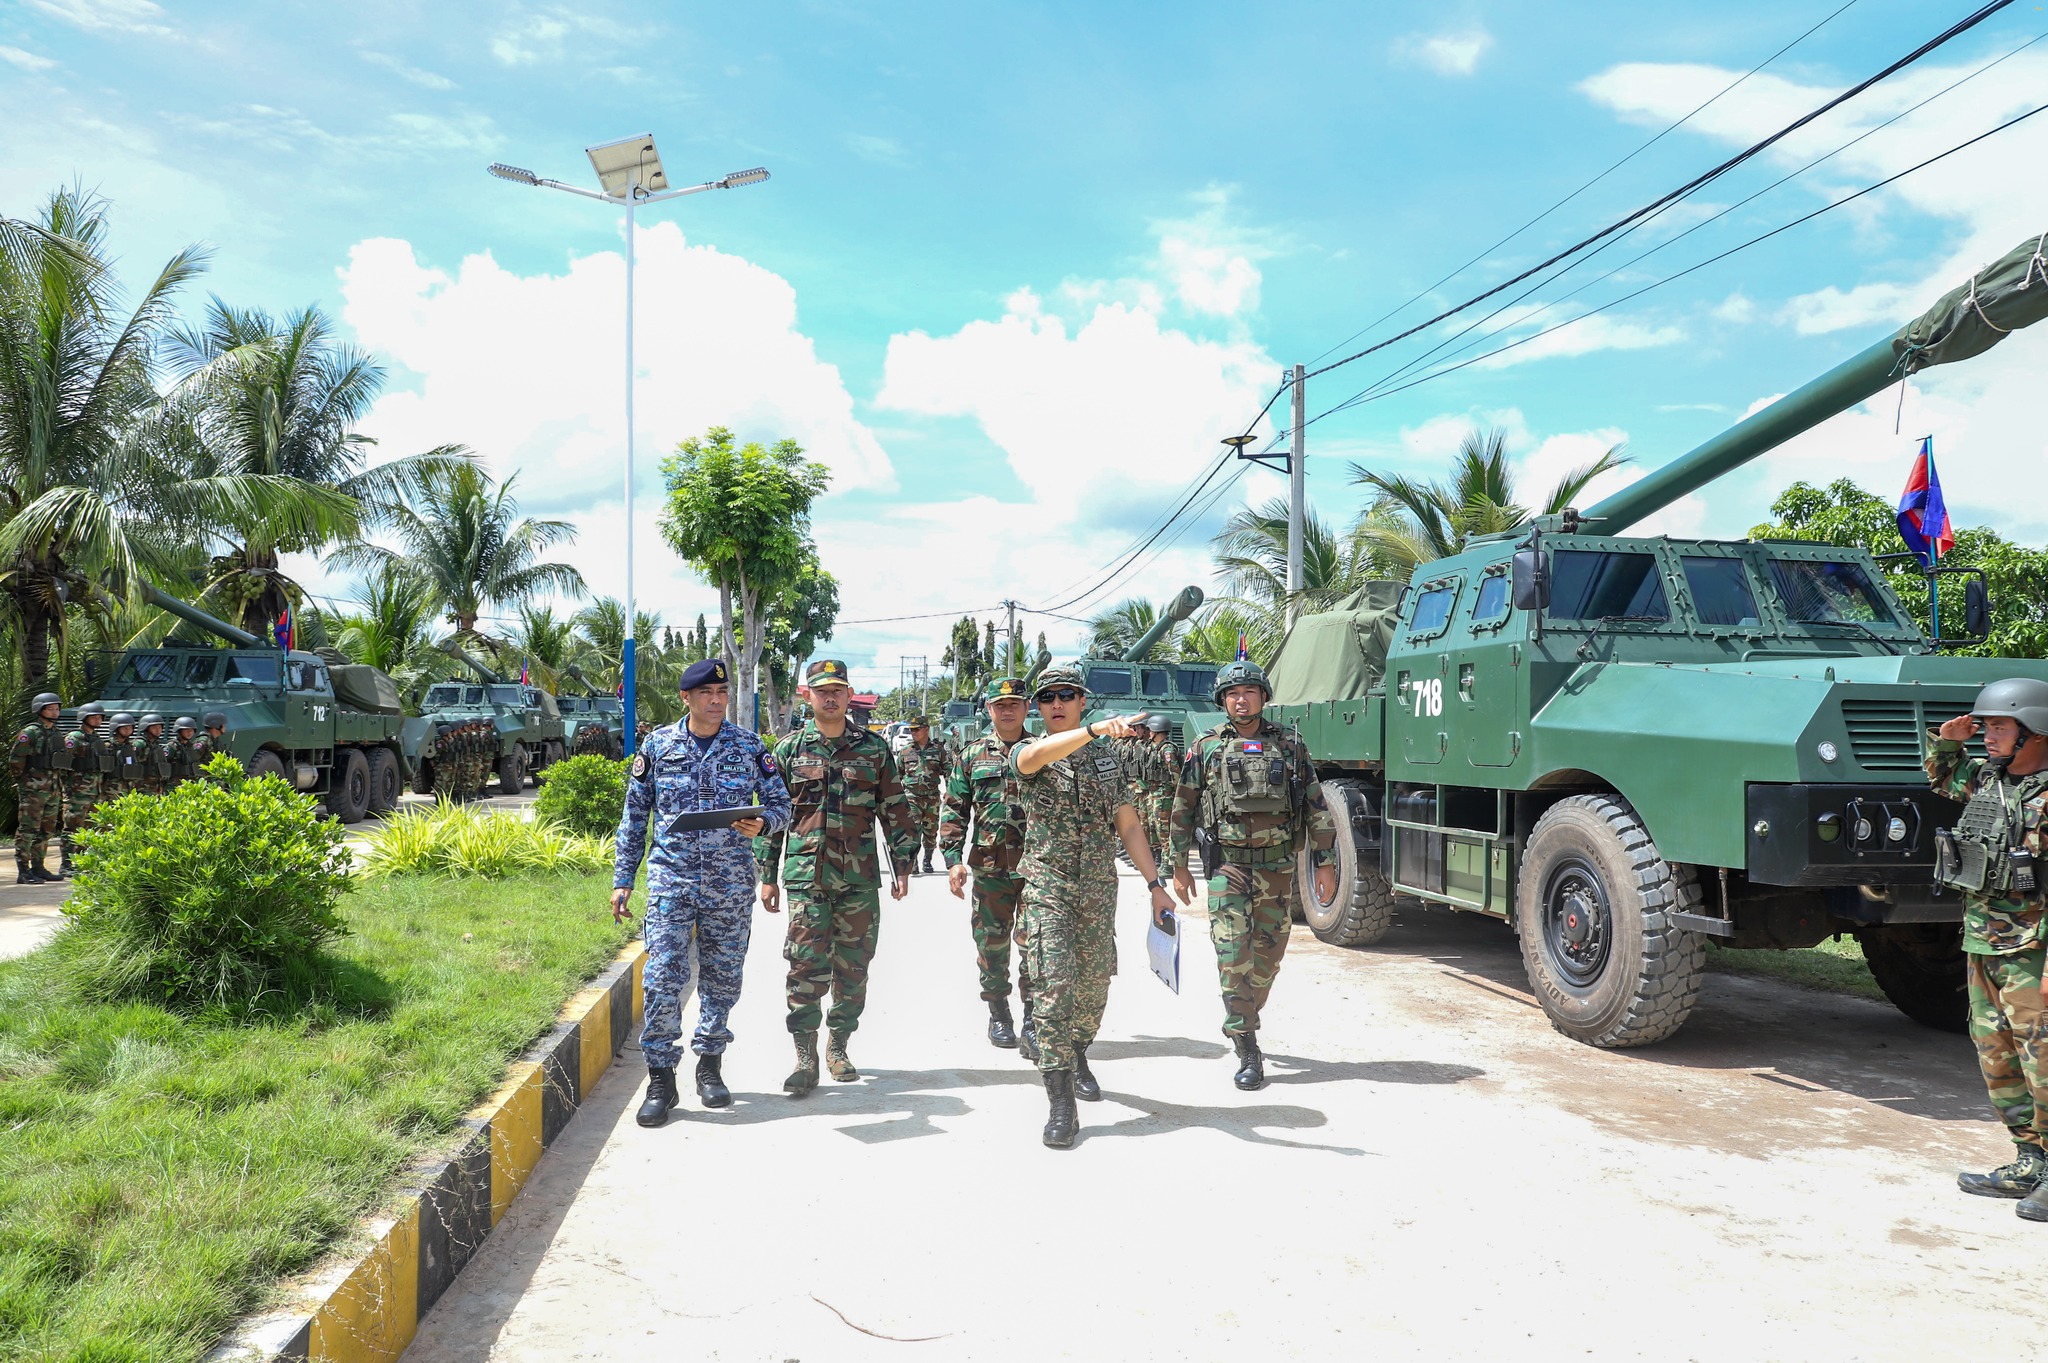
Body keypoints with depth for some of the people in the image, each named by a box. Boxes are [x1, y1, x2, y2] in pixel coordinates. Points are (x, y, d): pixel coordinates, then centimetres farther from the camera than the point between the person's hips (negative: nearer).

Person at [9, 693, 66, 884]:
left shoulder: (55, 733, 15)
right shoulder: (30, 732, -9)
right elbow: (15, 759, -12)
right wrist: (23, 780, -6)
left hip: (53, 789, 8)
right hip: (33, 789, -8)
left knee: (47, 831, 12)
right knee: (28, 830, -7)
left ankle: (38, 868, 20)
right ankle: (23, 872, -6)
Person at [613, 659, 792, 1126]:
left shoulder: (750, 747, 3)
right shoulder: (657, 746, 2)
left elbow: (781, 804, 6)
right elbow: (634, 816, 8)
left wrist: (761, 822, -17)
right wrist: (622, 879, 6)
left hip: (730, 884, 1)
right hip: (670, 881, -1)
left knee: (723, 979, 9)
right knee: (662, 979, -7)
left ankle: (710, 1065, 26)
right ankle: (660, 1080, 3)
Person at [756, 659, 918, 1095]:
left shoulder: (873, 747, 7)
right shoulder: (789, 749, 6)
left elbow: (896, 809, 9)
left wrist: (903, 866, 5)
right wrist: (767, 875, 6)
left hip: (860, 878, 1)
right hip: (806, 875, -1)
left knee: (853, 967, 7)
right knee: (807, 966, -6)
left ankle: (838, 1046, 23)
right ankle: (805, 1057, 2)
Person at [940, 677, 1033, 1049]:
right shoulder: (972, 754, 8)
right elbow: (954, 809, 7)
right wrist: (953, 858, -1)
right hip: (989, 865, 1)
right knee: (991, 941, 8)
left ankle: (1033, 1019, 8)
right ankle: (998, 1014, 23)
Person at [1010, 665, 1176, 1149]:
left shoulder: (1107, 761, 11)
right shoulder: (1026, 753, -1)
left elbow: (1128, 826, 13)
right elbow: (1036, 756, -28)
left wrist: (1156, 885, 6)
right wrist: (1095, 729, -43)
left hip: (1100, 891, 4)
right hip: (1047, 888, -4)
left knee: (1093, 984, 12)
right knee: (1053, 985, -13)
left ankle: (1078, 1058, 39)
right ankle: (1061, 1103, -11)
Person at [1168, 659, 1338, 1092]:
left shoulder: (1290, 745, 6)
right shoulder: (1206, 748, 4)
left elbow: (1316, 808, 7)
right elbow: (1183, 810, 8)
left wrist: (1324, 862, 4)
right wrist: (1178, 866, 7)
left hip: (1278, 865, 2)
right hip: (1228, 865, -2)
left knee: (1268, 953, 10)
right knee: (1233, 954, -10)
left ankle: (1244, 1020, 32)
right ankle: (1247, 1051, -5)